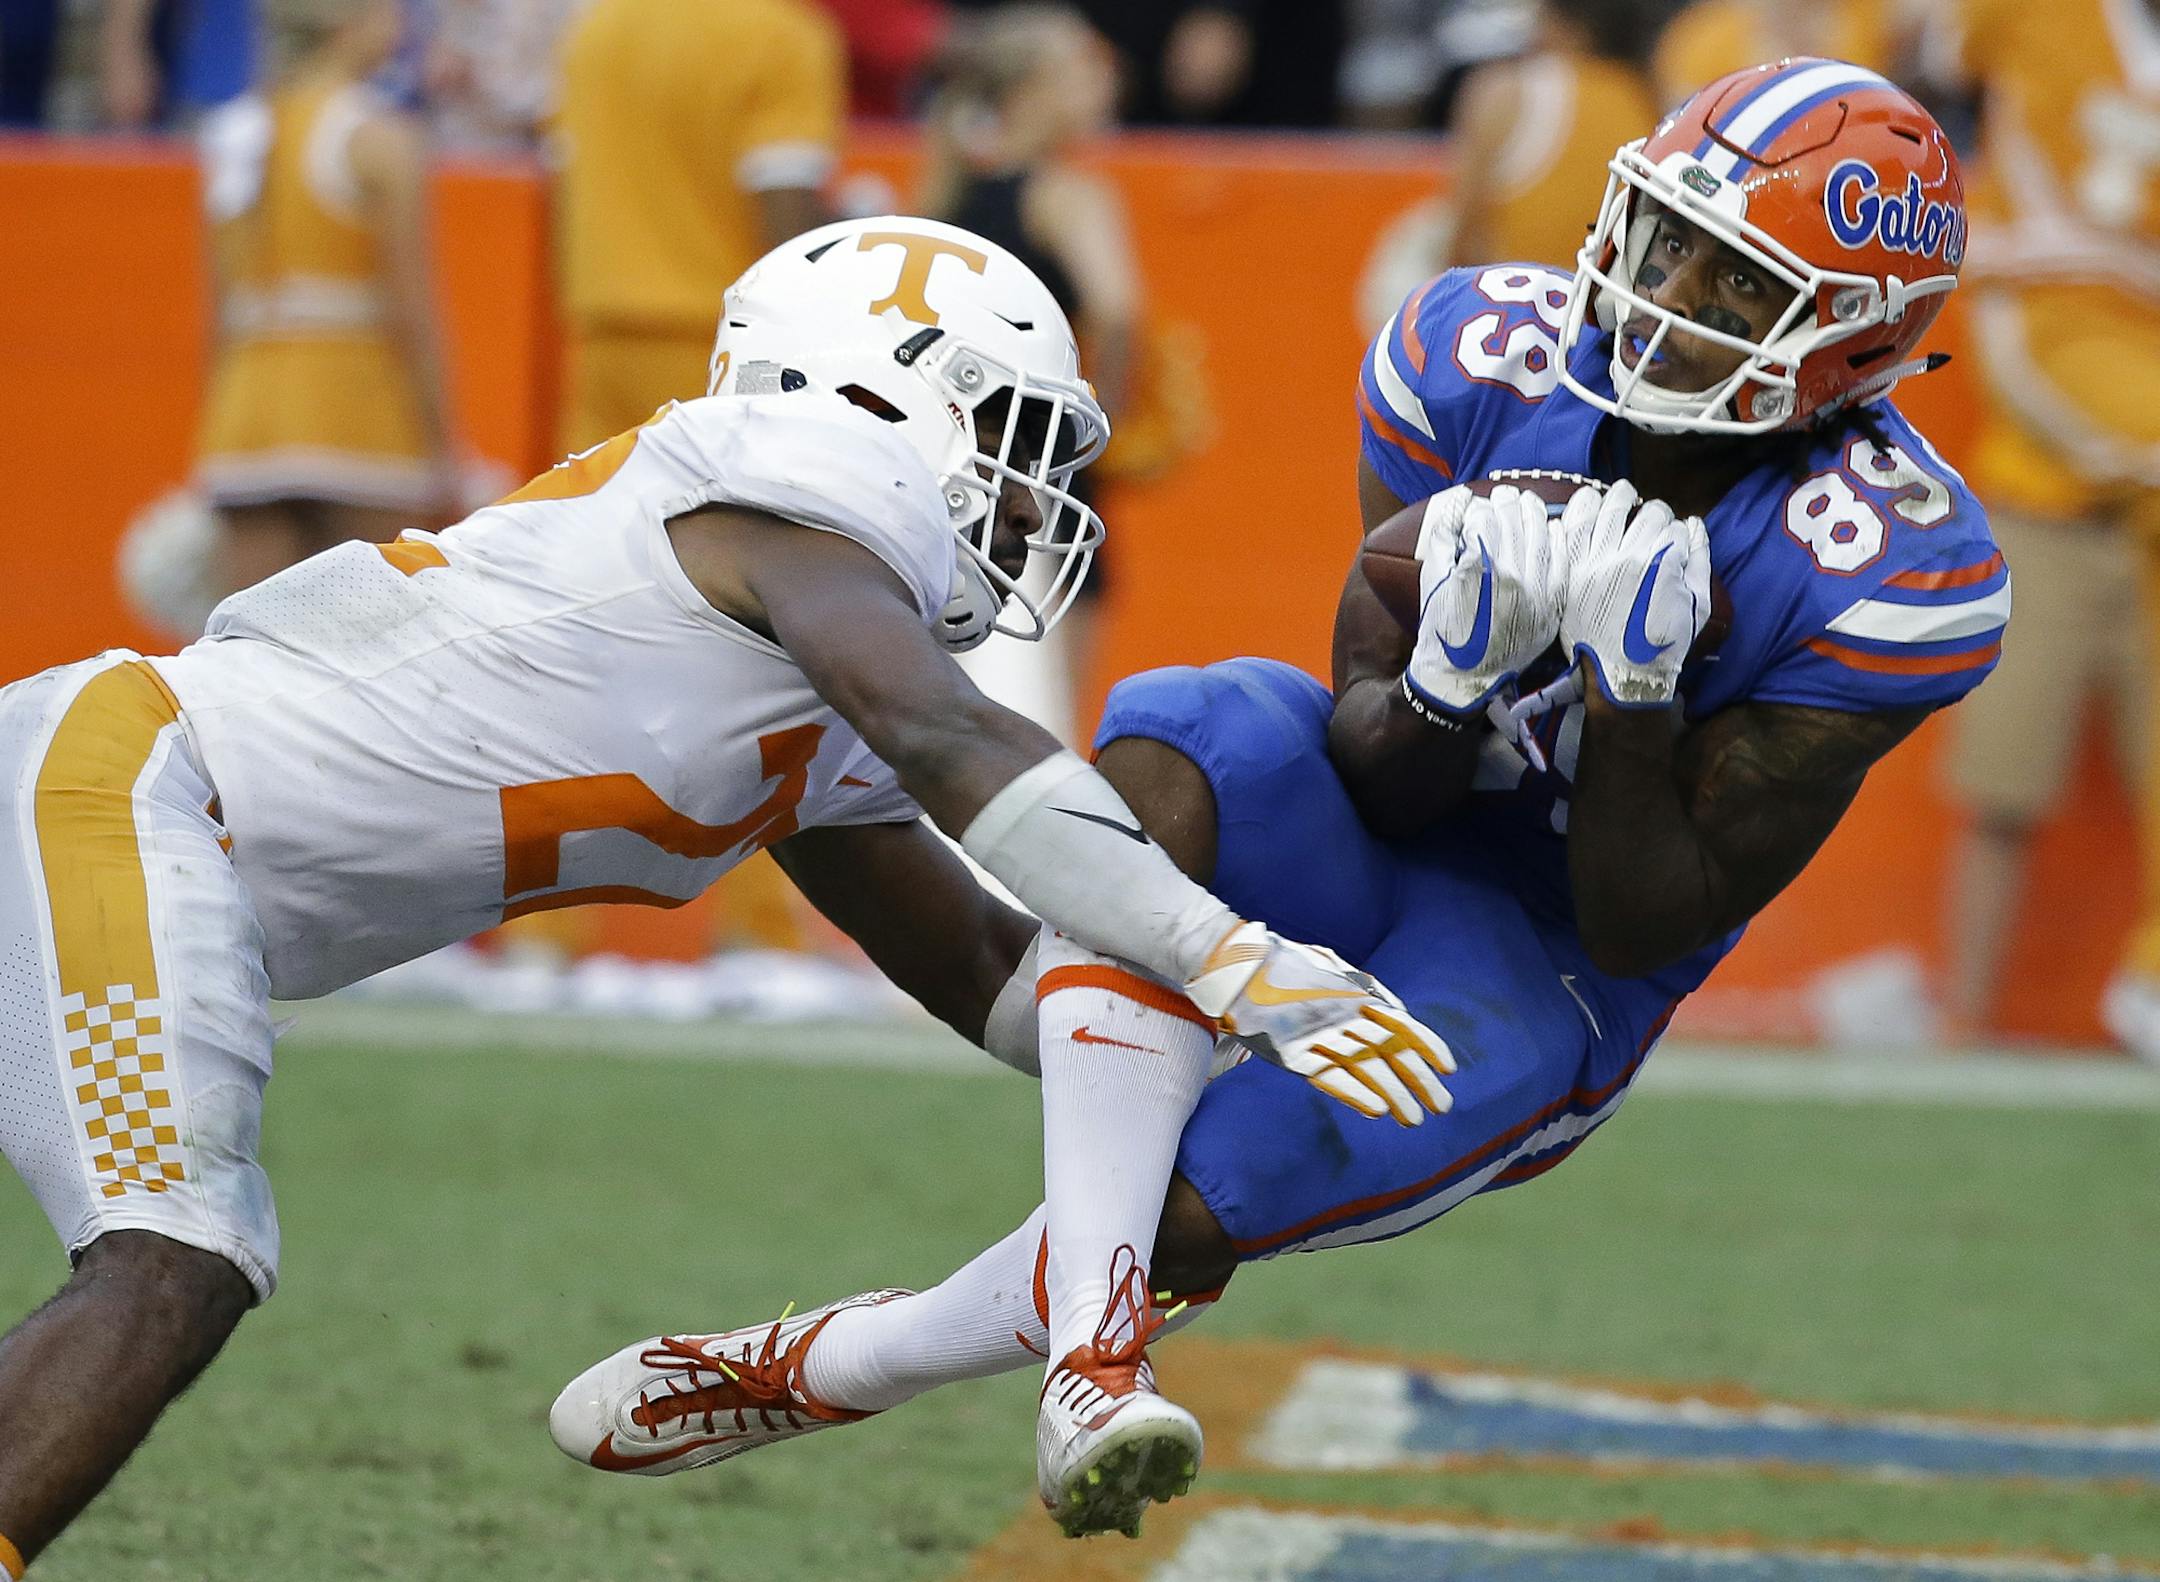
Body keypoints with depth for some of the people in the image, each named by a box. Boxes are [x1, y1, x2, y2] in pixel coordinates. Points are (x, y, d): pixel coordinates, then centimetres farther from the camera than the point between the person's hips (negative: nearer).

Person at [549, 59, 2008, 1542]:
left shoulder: (1888, 577, -21)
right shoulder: (1492, 354, -12)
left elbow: (1647, 931, -18)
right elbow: (1376, 770, -10)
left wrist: (1632, 689, -33)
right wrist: (1456, 671, -33)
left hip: (1542, 974, -3)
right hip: (1365, 853, 3)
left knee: (1188, 1214, -26)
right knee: (1186, 737, -33)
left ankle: (828, 1368, 1)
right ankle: (1095, 1349, -40)